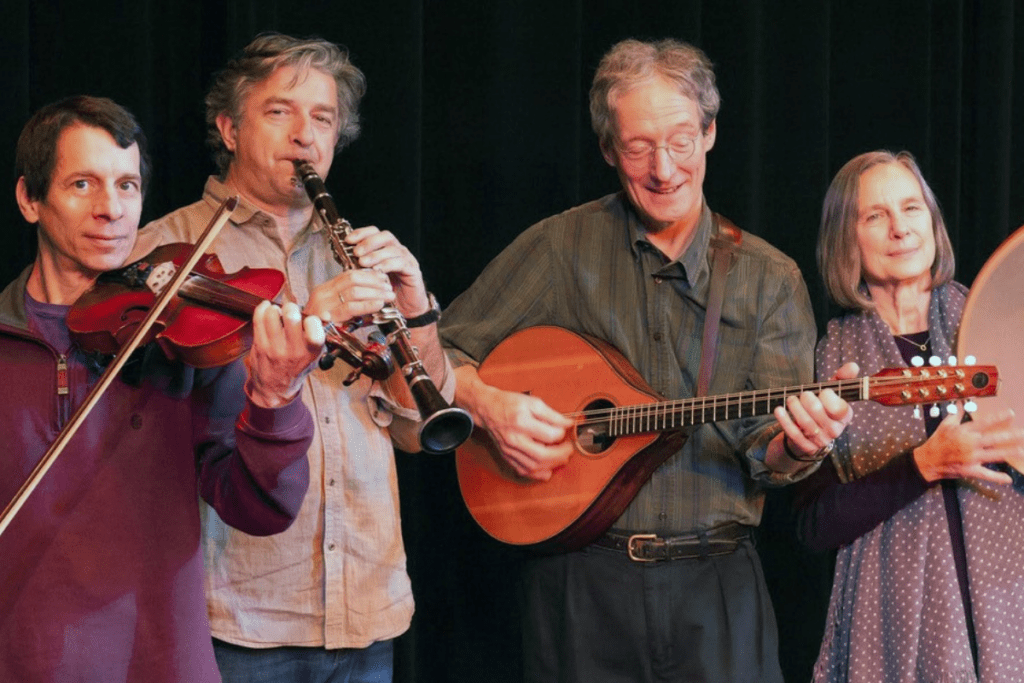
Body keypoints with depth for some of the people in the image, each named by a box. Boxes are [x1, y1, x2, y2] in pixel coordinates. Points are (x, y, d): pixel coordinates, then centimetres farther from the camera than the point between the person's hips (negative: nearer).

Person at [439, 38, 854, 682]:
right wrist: (487, 404, -14)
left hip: (716, 585, 1)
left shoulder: (770, 279, 4)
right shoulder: (563, 247, 2)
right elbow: (441, 351, 5)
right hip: (583, 580, -1)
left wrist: (796, 447, -24)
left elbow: (763, 452, -2)